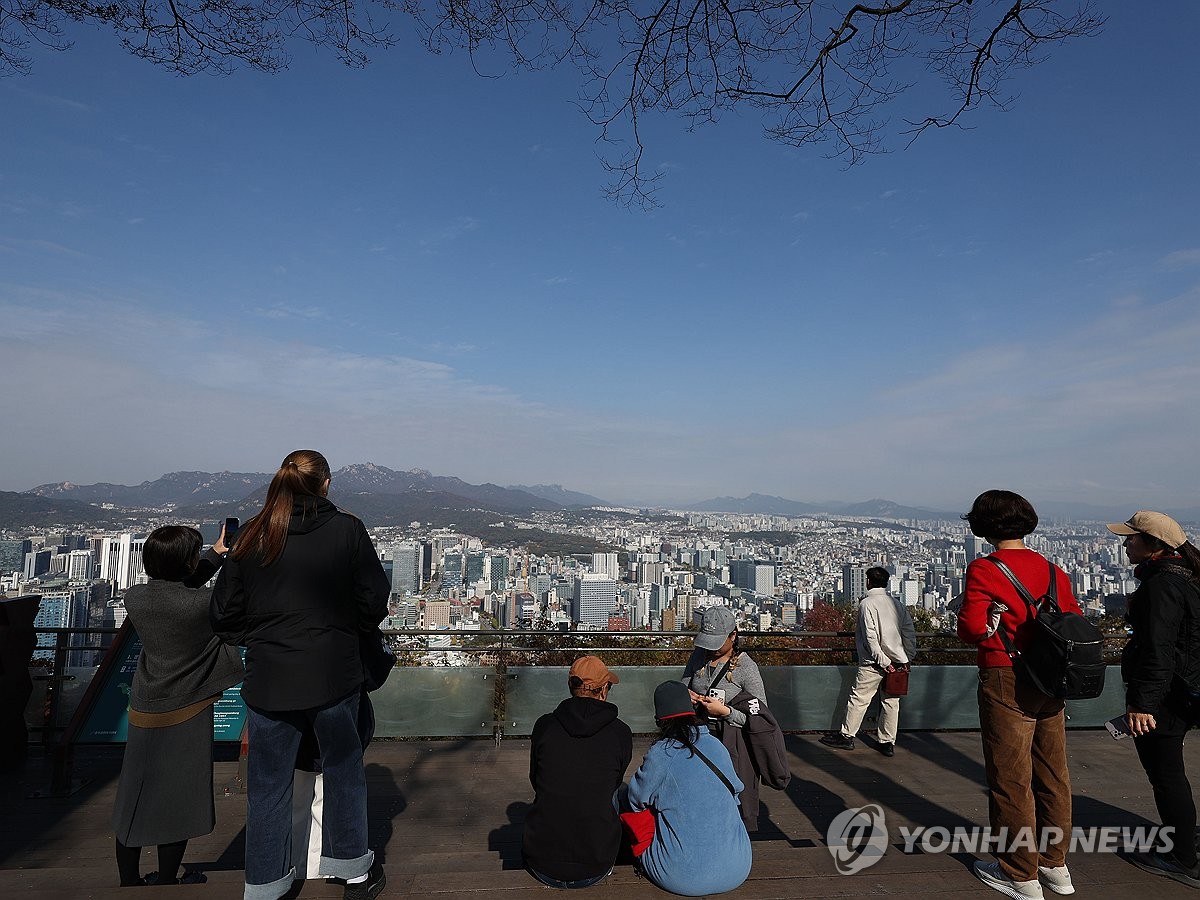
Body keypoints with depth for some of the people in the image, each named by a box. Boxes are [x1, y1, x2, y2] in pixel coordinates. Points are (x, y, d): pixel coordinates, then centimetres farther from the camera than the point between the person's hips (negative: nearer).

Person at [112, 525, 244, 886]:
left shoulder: (135, 598, -7)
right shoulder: (202, 604, -24)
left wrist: (215, 555, 16)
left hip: (143, 713, 6)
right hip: (185, 716, -5)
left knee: (133, 802, 18)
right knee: (177, 803, 10)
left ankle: (129, 882, 34)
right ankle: (166, 884, 25)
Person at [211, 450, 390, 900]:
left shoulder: (252, 535, -3)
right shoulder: (347, 530, -9)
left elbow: (225, 613, 1)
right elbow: (374, 600, -6)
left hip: (268, 678, 1)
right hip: (334, 674, -1)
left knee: (268, 783, 16)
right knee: (343, 770, 18)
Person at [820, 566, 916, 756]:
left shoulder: (867, 603, -9)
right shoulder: (898, 604, 9)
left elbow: (871, 637, -16)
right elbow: (910, 633, 8)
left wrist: (883, 661, -13)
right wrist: (907, 659, 10)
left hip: (874, 663, -6)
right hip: (897, 662, 6)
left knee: (859, 698, 3)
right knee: (891, 701, 11)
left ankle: (846, 736, 12)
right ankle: (888, 743, 16)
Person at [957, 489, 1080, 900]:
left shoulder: (984, 570, -14)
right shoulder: (1053, 570, 5)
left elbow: (971, 628, -19)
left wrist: (991, 626, 2)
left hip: (1006, 683, -7)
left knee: (1011, 779, 5)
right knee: (1052, 775, 17)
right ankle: (1055, 864, 32)